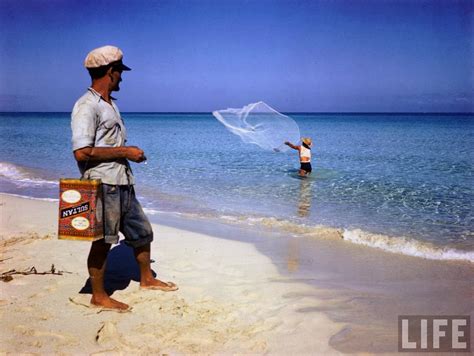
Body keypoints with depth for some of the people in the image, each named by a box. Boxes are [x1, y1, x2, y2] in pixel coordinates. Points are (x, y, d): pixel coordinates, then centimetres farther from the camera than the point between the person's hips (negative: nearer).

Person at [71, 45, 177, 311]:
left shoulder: (110, 104, 16)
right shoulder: (87, 106, -14)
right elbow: (81, 152, -23)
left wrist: (130, 153, 10)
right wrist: (125, 151, -18)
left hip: (123, 185, 10)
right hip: (103, 186, -9)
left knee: (142, 232, 18)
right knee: (103, 241, 2)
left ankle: (147, 279, 36)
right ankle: (99, 296, 17)